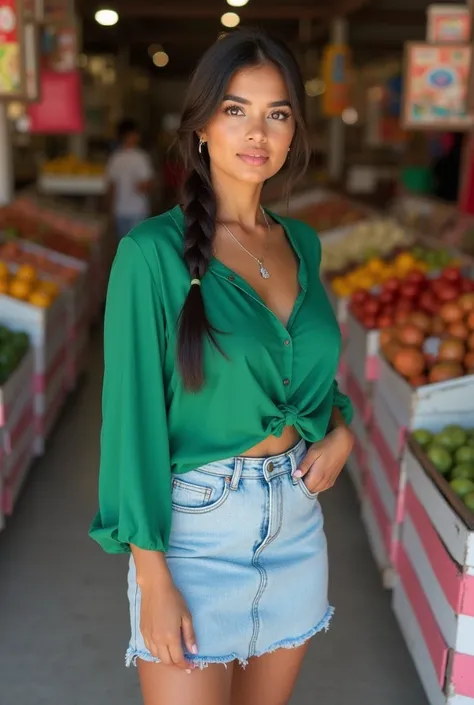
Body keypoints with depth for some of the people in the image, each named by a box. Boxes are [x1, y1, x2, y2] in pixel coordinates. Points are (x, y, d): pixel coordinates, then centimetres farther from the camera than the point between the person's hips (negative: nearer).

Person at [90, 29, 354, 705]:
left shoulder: (302, 243, 4)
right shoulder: (155, 251, -14)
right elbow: (134, 413, -14)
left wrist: (340, 428, -2)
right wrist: (152, 578, -15)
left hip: (296, 522, 6)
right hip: (196, 527, -5)